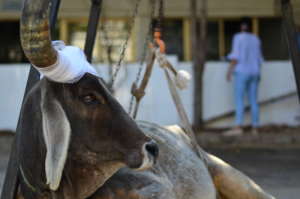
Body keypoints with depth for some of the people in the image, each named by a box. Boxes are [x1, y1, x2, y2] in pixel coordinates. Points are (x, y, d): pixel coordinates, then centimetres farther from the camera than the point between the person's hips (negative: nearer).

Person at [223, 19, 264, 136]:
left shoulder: (238, 37, -6)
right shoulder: (255, 39, 11)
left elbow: (235, 56, -13)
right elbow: (258, 58, 13)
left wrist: (229, 71, -11)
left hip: (242, 72, -6)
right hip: (254, 72, 6)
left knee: (239, 100, -13)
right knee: (253, 101, 8)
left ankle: (238, 128, -24)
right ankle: (255, 128, 5)